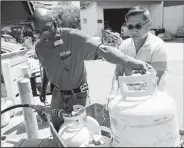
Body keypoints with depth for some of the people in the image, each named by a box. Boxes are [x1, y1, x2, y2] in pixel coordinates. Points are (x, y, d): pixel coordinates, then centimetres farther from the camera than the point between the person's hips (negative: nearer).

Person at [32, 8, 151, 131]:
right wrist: (43, 89, 19)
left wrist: (130, 61, -51)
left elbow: (103, 50, -37)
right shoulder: (39, 47, -6)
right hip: (57, 94, 5)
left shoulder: (74, 37, -26)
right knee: (56, 130, 21)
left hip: (78, 95, -5)